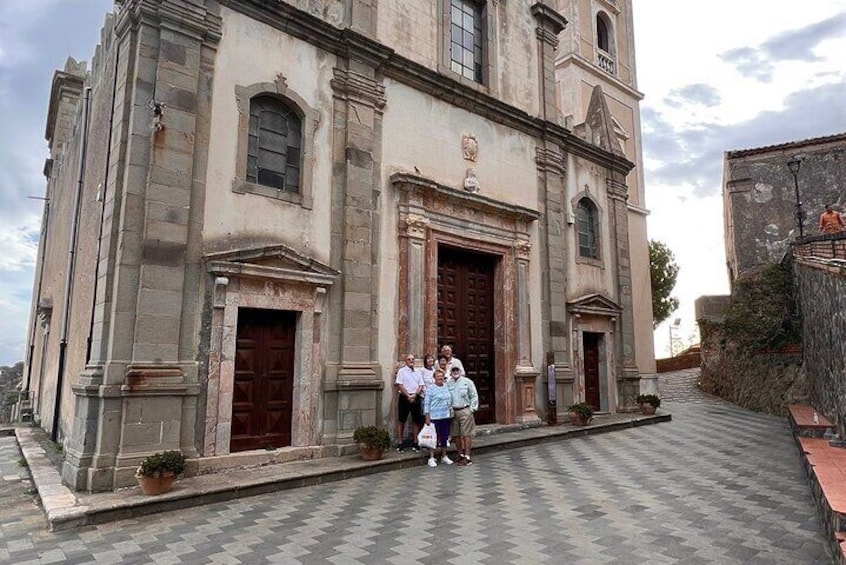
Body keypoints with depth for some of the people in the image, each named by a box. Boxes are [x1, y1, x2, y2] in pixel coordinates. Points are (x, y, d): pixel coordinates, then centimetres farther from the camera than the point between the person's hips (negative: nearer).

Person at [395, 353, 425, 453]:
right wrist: (408, 396, -14)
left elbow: (421, 386, 7)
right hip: (404, 397, -4)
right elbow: (399, 385, -9)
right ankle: (400, 443, 5)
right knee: (401, 421, 0)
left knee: (416, 421, 7)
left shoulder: (418, 372, 12)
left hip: (416, 398, 4)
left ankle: (415, 443, 15)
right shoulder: (402, 371, -1)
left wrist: (414, 395, -9)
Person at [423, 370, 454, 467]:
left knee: (444, 436, 11)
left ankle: (444, 456, 24)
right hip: (434, 417, -5)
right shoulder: (431, 389, -7)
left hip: (446, 416, 5)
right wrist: (427, 417, -11)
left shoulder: (447, 387, 10)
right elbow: (426, 403, -8)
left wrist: (451, 410, 15)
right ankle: (431, 458, 7)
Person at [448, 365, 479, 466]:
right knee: (455, 434, 9)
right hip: (453, 411, 4)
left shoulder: (467, 382, -2)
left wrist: (472, 408, -6)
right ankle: (461, 455, 23)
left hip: (465, 411, -4)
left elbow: (474, 396, -1)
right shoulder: (449, 384, 8)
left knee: (466, 434, -3)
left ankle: (467, 457, 2)